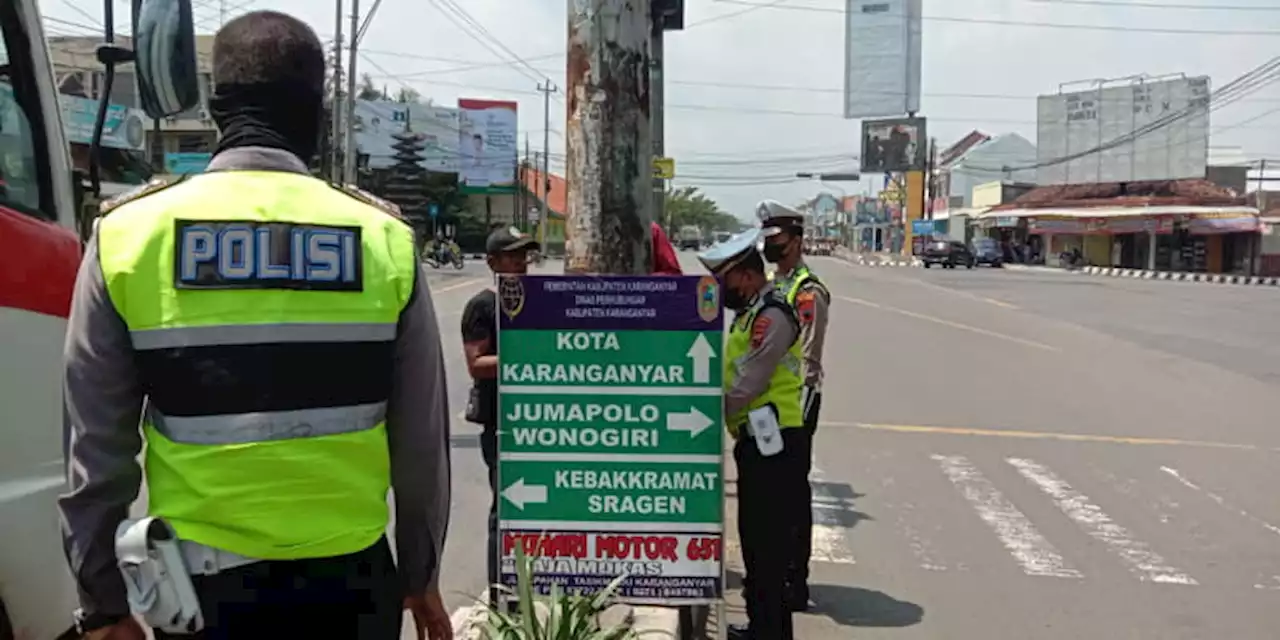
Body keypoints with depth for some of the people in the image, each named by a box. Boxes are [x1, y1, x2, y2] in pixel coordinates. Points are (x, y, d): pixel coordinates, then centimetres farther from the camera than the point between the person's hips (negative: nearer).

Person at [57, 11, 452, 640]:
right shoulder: (385, 240, -7)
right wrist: (421, 573, 12)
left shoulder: (129, 234, -6)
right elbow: (421, 439, -2)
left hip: (202, 582, 0)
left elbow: (97, 445, -2)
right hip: (349, 576, 0)